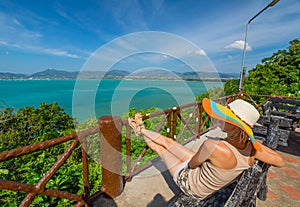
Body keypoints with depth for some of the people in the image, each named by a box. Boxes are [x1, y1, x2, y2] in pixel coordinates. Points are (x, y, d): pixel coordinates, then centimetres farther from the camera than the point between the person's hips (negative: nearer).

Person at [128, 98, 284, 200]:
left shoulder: (213, 146, -43)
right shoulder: (250, 146, -21)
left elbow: (192, 164, -23)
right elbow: (280, 161, -2)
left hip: (189, 182, -6)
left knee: (159, 147, 11)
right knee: (166, 141, 13)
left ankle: (141, 132, 42)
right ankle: (142, 130, 38)